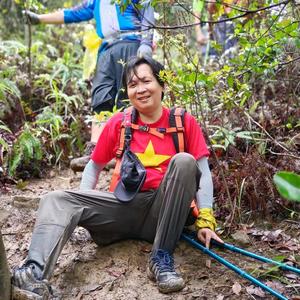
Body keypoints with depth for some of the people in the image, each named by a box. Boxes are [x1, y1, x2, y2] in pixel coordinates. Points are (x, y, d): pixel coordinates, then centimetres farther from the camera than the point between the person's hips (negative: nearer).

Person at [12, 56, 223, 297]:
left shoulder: (184, 122, 2)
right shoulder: (118, 123, 8)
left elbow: (203, 172, -1)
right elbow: (95, 166, 15)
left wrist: (206, 220, -13)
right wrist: (83, 207, 0)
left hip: (165, 211, -2)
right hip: (126, 205, 2)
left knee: (184, 161, -28)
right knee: (57, 200, -15)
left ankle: (162, 258, -27)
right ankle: (36, 275, -44)